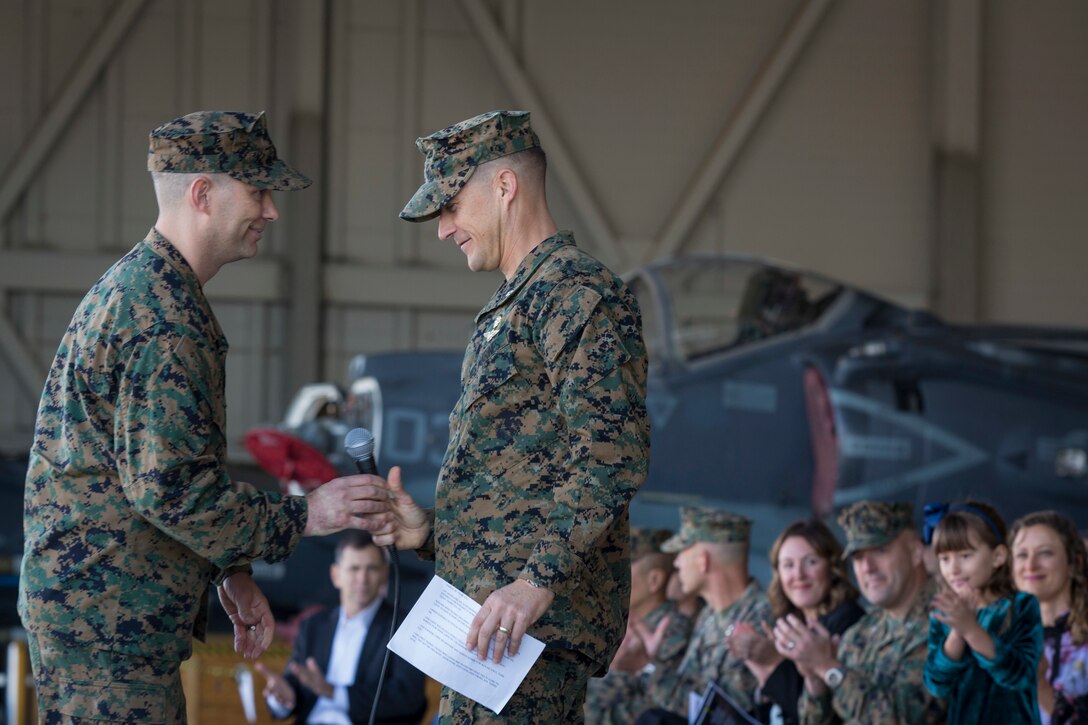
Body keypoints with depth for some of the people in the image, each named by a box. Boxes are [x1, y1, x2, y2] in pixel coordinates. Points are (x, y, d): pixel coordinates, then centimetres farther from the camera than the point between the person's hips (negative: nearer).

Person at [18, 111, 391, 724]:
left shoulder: (133, 286, 17)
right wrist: (303, 516, -13)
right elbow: (170, 488, -23)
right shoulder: (163, 319, -18)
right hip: (109, 613, -11)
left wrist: (230, 574, 20)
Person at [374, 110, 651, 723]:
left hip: (538, 619, -10)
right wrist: (433, 530, 12)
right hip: (491, 617, 10)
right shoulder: (513, 305, 24)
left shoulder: (580, 293, -9)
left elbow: (613, 456, -19)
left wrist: (538, 581, -25)